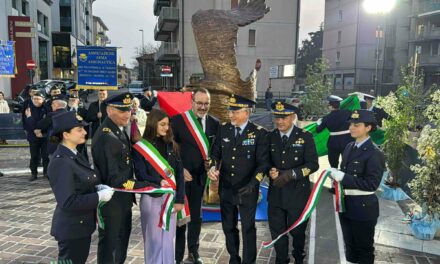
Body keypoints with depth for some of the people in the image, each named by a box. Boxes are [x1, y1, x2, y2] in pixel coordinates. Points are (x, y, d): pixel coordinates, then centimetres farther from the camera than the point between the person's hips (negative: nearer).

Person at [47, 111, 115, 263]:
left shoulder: (74, 155, 5)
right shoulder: (61, 162, -24)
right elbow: (68, 202, -27)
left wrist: (98, 187, -2)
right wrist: (99, 196, -22)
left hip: (81, 225, 9)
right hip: (71, 229, -9)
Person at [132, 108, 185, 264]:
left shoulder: (171, 145, 7)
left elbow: (179, 173, 4)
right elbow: (141, 175, -9)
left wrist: (179, 199, -3)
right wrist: (159, 182, -27)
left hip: (170, 197, 3)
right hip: (151, 198, -3)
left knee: (169, 239, 11)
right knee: (153, 239, 8)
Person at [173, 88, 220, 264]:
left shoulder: (214, 123, 1)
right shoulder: (178, 120, -9)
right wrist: (180, 169, -14)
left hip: (200, 176, 3)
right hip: (181, 175, -3)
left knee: (196, 216, 16)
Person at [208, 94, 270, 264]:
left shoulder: (259, 133, -11)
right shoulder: (223, 129, 2)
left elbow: (263, 163, -12)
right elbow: (216, 153, 9)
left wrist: (252, 185, -23)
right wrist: (213, 167, -12)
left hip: (247, 190, -4)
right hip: (226, 188, 5)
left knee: (248, 228, 9)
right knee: (228, 227, 18)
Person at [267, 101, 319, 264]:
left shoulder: (305, 137, -8)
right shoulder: (270, 137, 1)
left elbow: (313, 164, -12)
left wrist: (291, 174, -24)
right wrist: (271, 170, -15)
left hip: (298, 193, -2)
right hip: (275, 193, 2)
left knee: (297, 230, 17)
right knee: (277, 231, 12)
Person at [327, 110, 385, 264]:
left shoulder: (374, 153, -17)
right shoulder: (349, 147, 6)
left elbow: (371, 184, -22)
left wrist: (342, 177, -25)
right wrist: (337, 174, -6)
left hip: (363, 207, -7)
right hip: (346, 204, 7)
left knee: (364, 248, 12)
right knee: (350, 245, 23)